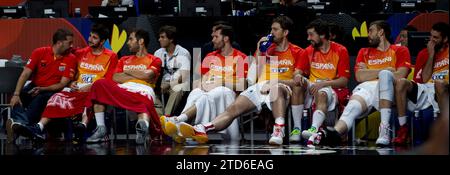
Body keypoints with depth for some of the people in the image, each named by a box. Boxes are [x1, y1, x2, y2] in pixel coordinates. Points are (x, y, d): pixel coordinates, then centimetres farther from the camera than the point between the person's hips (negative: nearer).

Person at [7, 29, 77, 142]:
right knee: (19, 97, -29)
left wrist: (42, 89, -20)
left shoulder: (70, 59, -4)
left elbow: (63, 84, -5)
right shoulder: (40, 52, -3)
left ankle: (21, 122, -59)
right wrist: (16, 94, -20)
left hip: (52, 90, -2)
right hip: (34, 86, 2)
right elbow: (25, 74, -6)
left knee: (41, 98, -37)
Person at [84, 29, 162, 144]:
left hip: (143, 90, -4)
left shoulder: (154, 60, 20)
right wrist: (138, 75, 6)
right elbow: (115, 78, 14)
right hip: (122, 90, 4)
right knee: (99, 85, -22)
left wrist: (128, 71, 13)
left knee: (144, 104, -41)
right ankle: (101, 130, -26)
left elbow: (147, 76, -1)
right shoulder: (124, 60, 32)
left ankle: (143, 126, -77)